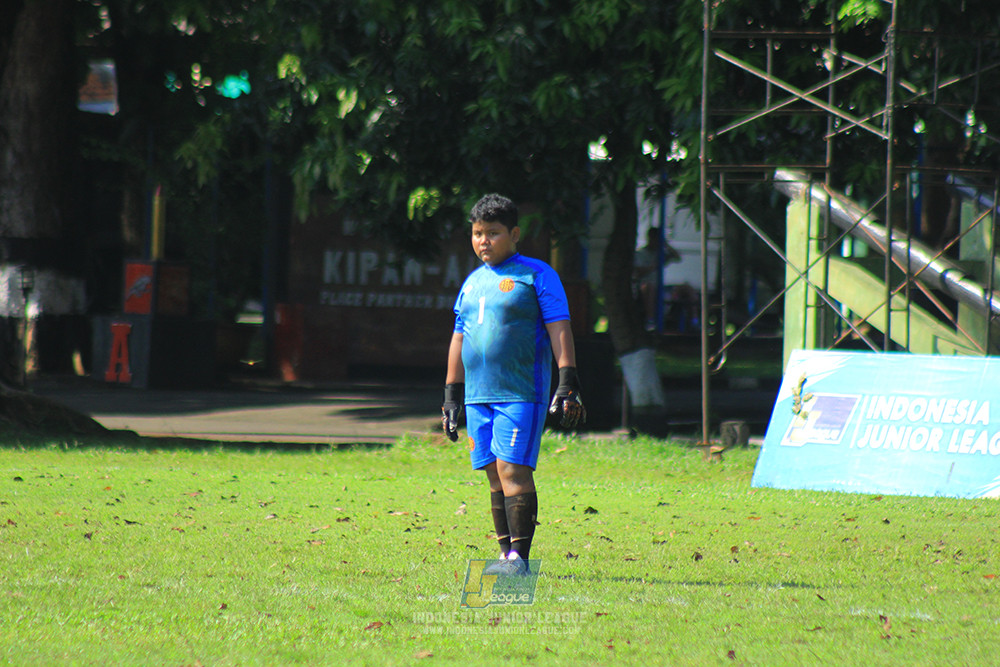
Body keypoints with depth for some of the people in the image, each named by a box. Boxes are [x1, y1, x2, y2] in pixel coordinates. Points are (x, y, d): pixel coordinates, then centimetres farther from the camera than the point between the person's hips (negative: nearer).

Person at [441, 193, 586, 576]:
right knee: (494, 476, 6)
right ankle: (506, 554, 10)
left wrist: (568, 386, -12)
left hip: (522, 393, -6)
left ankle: (519, 556, -13)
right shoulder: (473, 283, 19)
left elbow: (559, 330, -5)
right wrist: (451, 397, 21)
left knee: (513, 470, -13)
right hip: (478, 395, 6)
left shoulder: (536, 275, 0)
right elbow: (459, 340, 24)